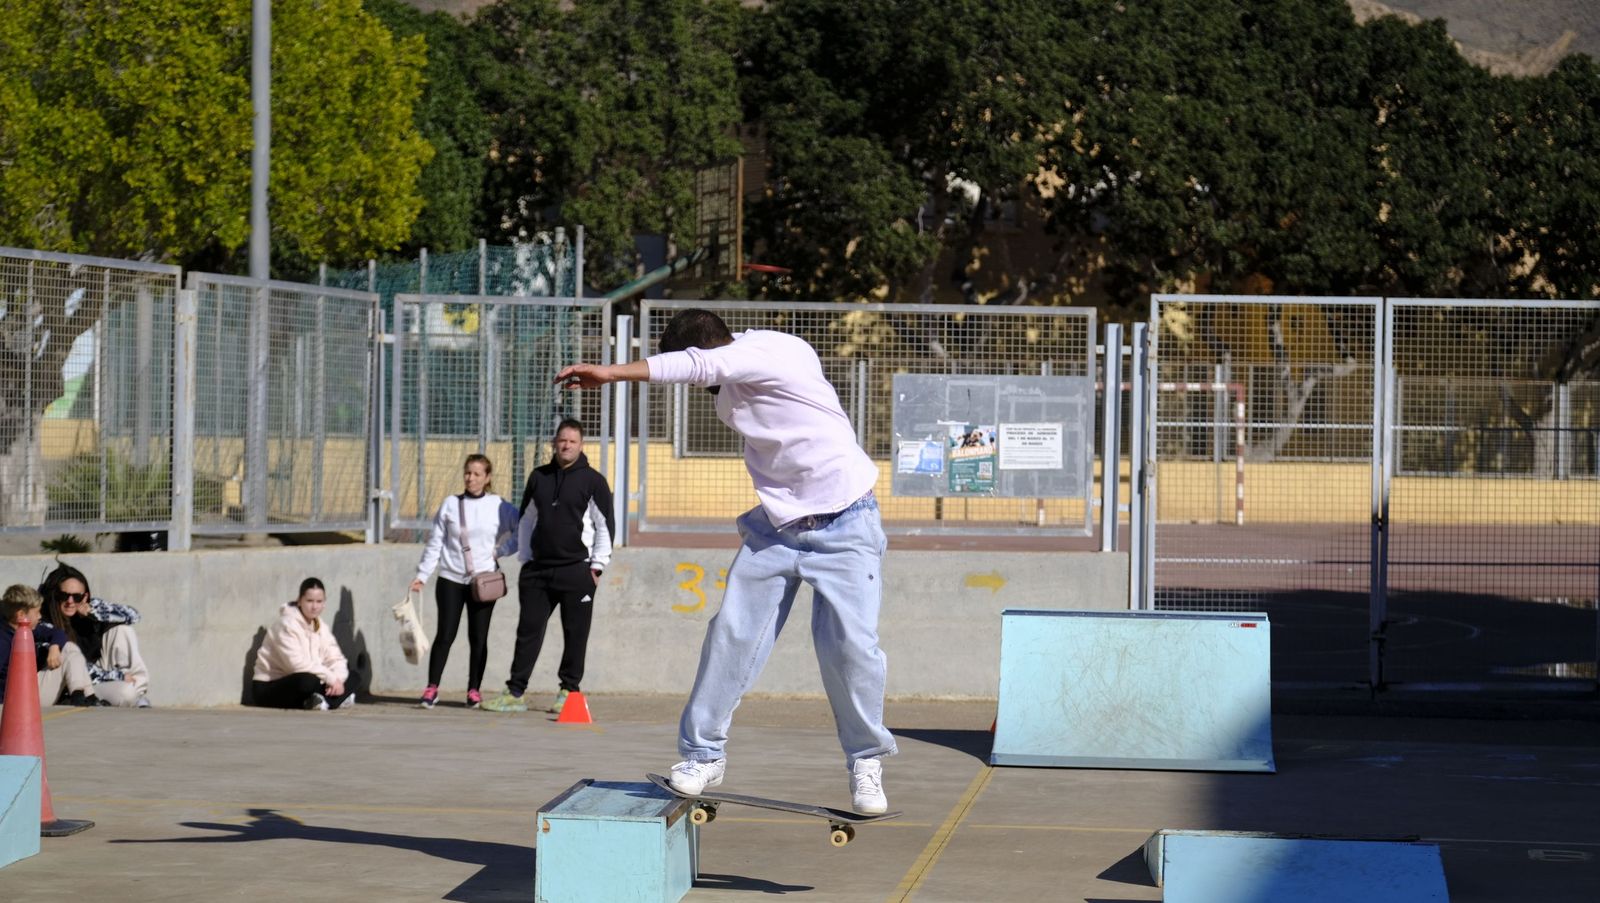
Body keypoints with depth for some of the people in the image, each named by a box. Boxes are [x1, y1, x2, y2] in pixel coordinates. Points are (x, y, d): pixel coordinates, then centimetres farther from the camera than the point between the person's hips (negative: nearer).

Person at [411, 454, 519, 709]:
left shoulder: (499, 506, 0)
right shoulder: (451, 504, 3)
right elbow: (435, 542, 4)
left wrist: (500, 551, -5)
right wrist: (422, 575, 0)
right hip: (451, 580, 0)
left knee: (478, 637, 3)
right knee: (445, 635, -2)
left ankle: (474, 690, 11)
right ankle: (432, 688, 3)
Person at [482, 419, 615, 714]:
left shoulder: (592, 480, -1)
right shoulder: (539, 477, 12)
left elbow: (605, 525, -1)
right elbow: (525, 520, 19)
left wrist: (596, 566, -6)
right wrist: (525, 560, 12)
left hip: (576, 570, -4)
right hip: (538, 569, 4)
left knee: (575, 634, 1)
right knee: (528, 630, 2)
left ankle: (569, 690, 9)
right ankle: (514, 692, 4)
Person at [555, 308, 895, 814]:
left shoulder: (776, 354, -22)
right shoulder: (731, 383, 2)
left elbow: (700, 366, -34)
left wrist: (613, 372, -36)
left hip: (842, 526, -7)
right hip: (774, 525, 7)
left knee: (851, 645, -10)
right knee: (732, 633, -2)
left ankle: (866, 763, 8)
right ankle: (703, 754, 7)